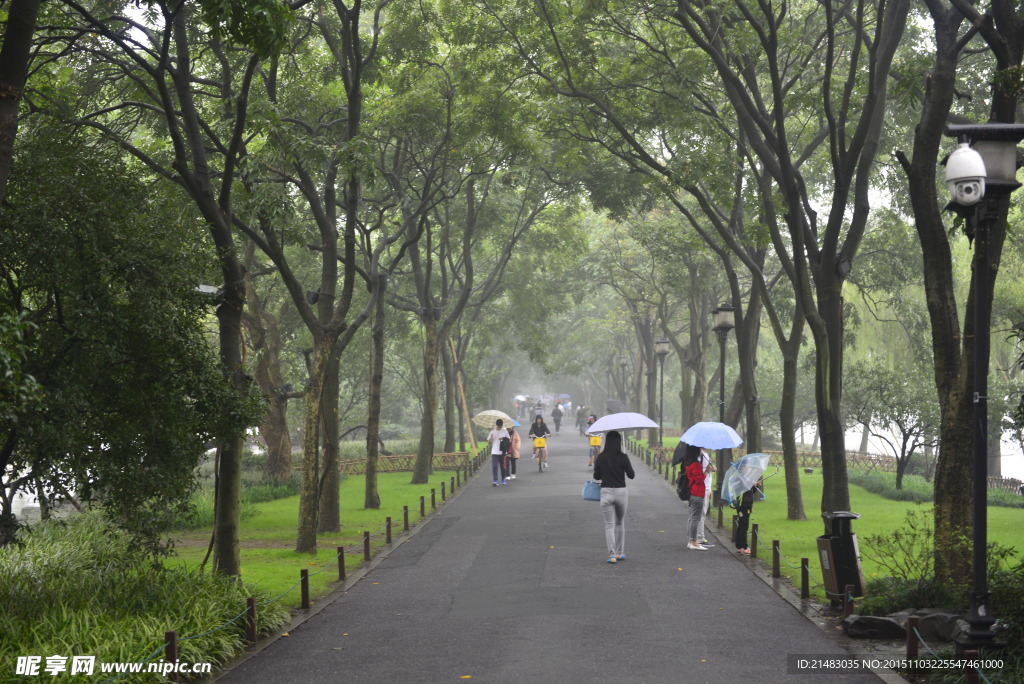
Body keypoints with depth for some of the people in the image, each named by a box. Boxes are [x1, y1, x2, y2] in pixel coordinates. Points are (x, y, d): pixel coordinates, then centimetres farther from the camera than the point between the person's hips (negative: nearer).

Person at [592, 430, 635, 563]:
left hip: (606, 492, 0)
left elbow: (596, 476, 3)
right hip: (621, 492, 0)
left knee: (609, 525, 3)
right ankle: (620, 552, 21)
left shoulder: (601, 457, -4)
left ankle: (612, 555, -6)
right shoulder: (623, 457, -9)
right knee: (620, 523, 18)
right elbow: (631, 475, -2)